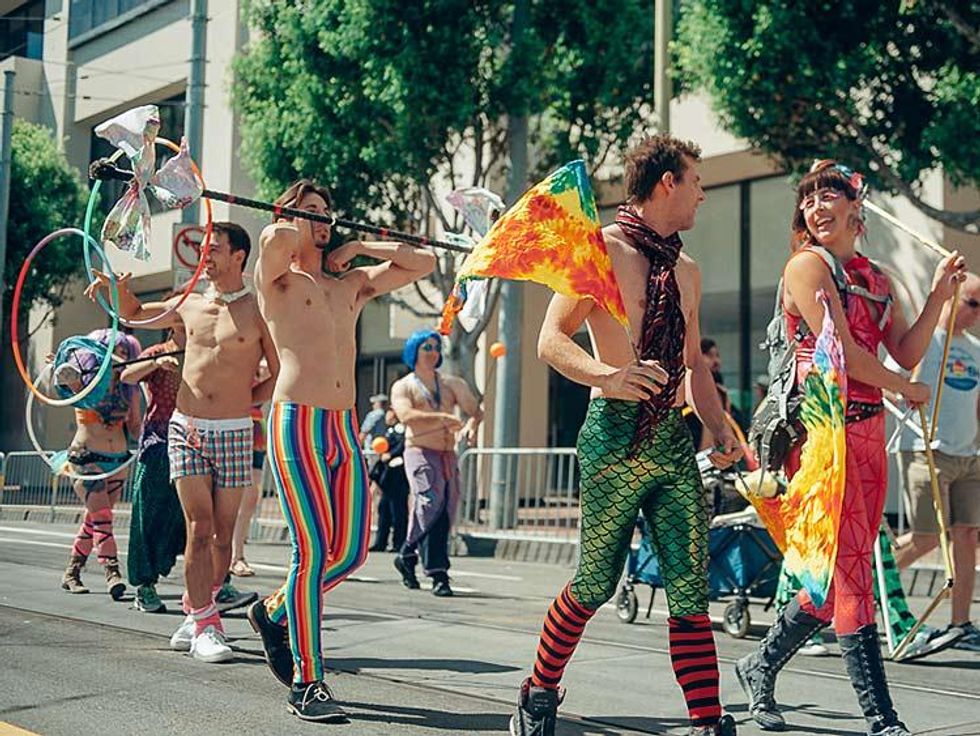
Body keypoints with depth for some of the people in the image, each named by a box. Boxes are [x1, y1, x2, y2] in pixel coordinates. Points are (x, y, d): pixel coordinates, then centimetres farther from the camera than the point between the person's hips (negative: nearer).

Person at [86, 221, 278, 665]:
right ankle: (204, 625, -7)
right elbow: (134, 313, 27)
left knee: (222, 533, 4)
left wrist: (244, 399, -2)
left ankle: (196, 613, 21)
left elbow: (280, 378, 5)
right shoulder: (190, 305, 11)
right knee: (198, 528, -8)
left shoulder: (258, 312, 0)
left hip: (233, 433, -2)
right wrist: (118, 288, 8)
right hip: (186, 429, 2)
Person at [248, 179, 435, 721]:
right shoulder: (278, 280, 5)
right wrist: (293, 232, 4)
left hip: (345, 429, 6)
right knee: (313, 551, -10)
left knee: (351, 552, 5)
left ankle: (274, 612, 30)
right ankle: (306, 683, -1)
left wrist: (359, 247, 15)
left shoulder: (352, 283, 21)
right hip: (297, 424, -6)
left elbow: (423, 264, 21)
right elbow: (275, 239, -19)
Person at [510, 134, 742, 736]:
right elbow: (551, 341, -9)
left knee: (691, 589, -1)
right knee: (596, 583, 3)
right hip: (616, 435, -6)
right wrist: (607, 376, -27)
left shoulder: (687, 272, 19)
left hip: (675, 440, 6)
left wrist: (720, 427, 10)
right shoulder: (602, 250, -3)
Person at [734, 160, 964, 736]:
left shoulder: (876, 278, 18)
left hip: (868, 432, 8)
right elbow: (840, 353, -12)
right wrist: (907, 389, -1)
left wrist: (940, 294, 1)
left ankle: (762, 666, 27)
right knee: (851, 571, -8)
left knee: (842, 573, 9)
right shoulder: (808, 265, -4)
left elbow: (907, 352, 10)